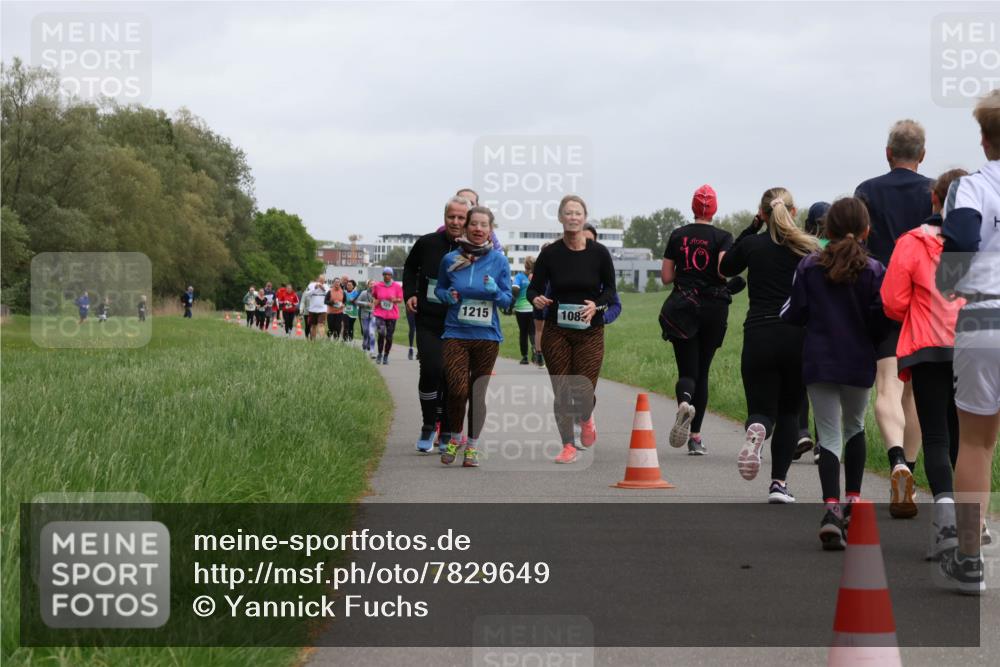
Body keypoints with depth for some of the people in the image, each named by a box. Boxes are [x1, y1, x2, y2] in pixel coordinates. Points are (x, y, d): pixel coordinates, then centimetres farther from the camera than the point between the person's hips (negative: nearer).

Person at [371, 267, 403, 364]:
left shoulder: (397, 286, 2)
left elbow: (401, 300, 4)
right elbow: (373, 296, 19)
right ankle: (380, 354, 0)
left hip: (392, 314, 1)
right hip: (380, 313, -1)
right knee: (381, 333, -19)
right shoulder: (377, 286, 4)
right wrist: (375, 301, -2)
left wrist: (395, 300, -17)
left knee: (389, 336, 3)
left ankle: (386, 356, 19)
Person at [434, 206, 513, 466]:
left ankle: (472, 445, 22)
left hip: (487, 336, 1)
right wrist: (447, 296, -7)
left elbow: (507, 299, 4)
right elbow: (439, 288, 16)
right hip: (455, 334, -1)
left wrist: (494, 291, -17)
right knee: (457, 389, -14)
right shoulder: (450, 259, 0)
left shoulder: (498, 260, 0)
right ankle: (455, 437, 11)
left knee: (477, 392, 6)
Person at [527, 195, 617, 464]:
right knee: (562, 392, -1)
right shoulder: (550, 253, -3)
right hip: (556, 331, 0)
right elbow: (534, 288, 1)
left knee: (584, 392, -6)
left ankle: (586, 419, 31)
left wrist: (597, 305, -15)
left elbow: (610, 288, 5)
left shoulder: (599, 253, -4)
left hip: (590, 332, 0)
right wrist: (536, 299, -22)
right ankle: (568, 447, 15)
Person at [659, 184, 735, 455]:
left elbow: (666, 276, 2)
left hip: (682, 307, 0)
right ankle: (695, 438, 10)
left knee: (687, 370, 0)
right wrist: (723, 276, 4)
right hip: (714, 308, 0)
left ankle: (684, 401, -38)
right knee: (702, 371, 10)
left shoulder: (678, 235, 4)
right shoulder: (723, 237, -3)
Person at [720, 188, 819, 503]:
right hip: (799, 337, 1)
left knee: (762, 410, 7)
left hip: (759, 337, 0)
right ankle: (779, 482, 4)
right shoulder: (809, 248, 2)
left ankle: (757, 429, -31)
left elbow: (724, 268, 21)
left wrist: (752, 227, 18)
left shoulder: (753, 245, 2)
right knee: (789, 412, 15)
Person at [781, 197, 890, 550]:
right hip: (859, 363, 0)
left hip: (818, 362, 0)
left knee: (829, 435, 1)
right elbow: (880, 320, -6)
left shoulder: (808, 267, -4)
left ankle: (831, 507, -19)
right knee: (854, 426, 23)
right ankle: (853, 501, 24)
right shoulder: (874, 271, -6)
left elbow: (793, 314, -4)